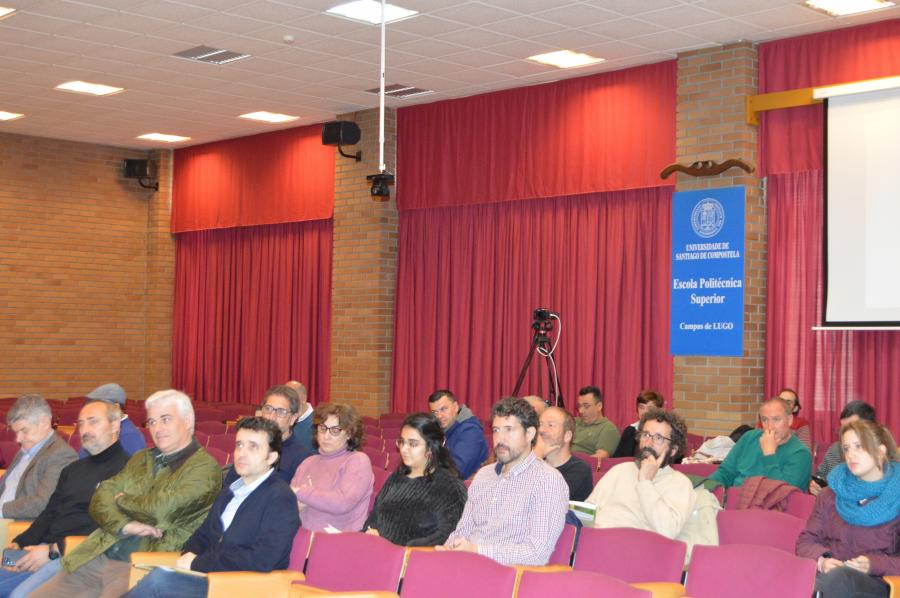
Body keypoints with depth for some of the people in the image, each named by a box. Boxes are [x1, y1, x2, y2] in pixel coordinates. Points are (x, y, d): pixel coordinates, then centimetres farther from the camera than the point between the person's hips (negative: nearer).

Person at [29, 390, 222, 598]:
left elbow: (161, 509, -16)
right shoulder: (140, 459, 21)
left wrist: (122, 499, 3)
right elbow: (101, 497, 11)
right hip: (98, 558, 7)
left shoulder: (204, 467, -3)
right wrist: (123, 525, -9)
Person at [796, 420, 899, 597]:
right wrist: (821, 560, -6)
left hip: (875, 582, -2)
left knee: (838, 576, -40)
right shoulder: (830, 495, 19)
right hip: (827, 577, 2)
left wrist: (873, 565, -15)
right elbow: (806, 541, 16)